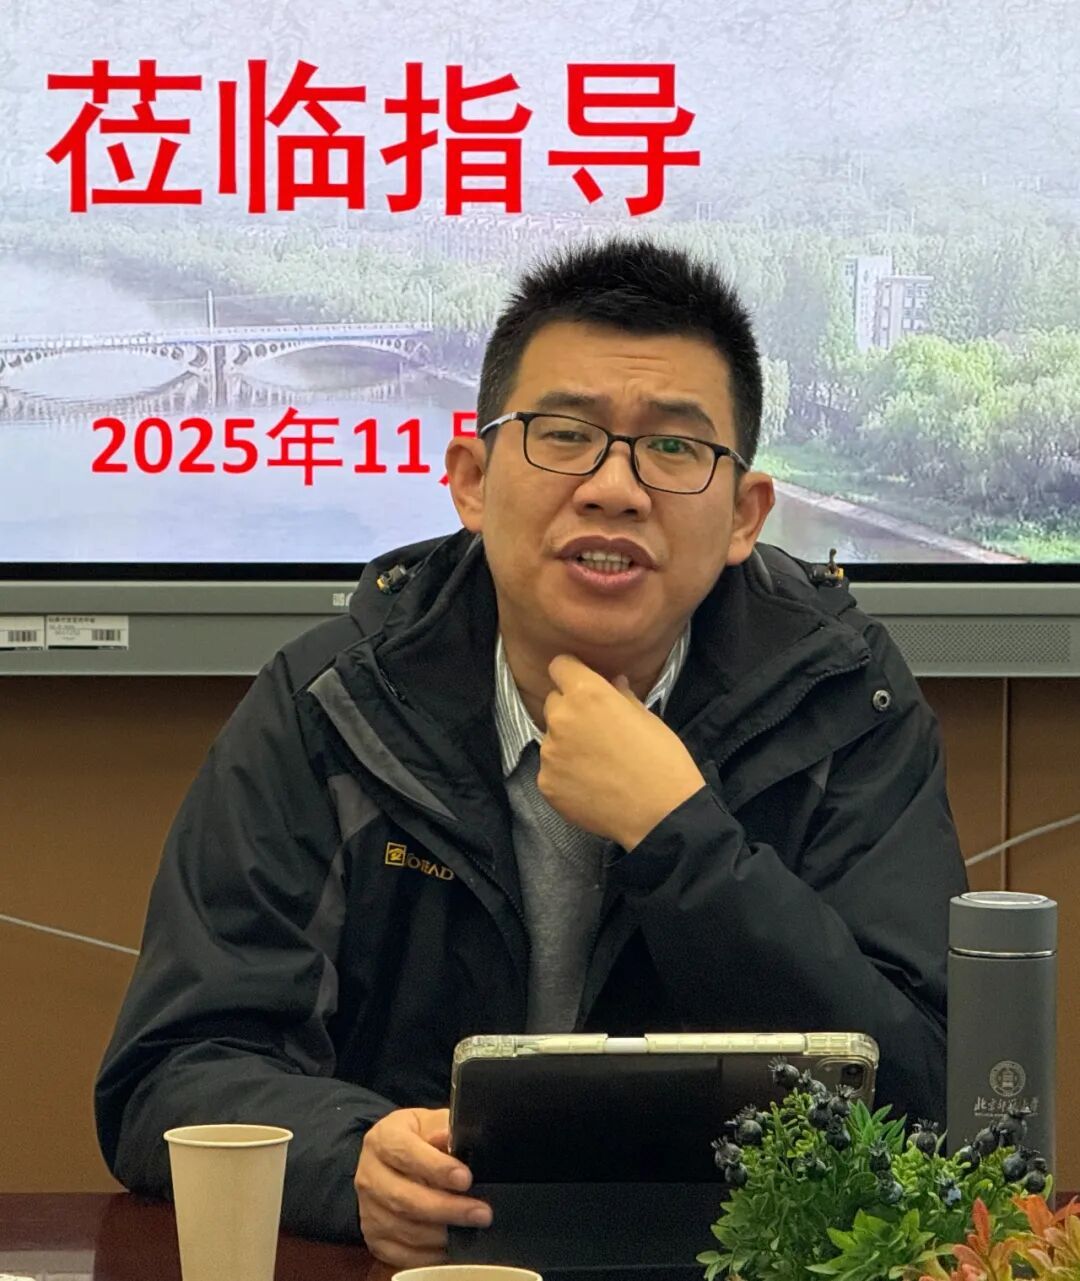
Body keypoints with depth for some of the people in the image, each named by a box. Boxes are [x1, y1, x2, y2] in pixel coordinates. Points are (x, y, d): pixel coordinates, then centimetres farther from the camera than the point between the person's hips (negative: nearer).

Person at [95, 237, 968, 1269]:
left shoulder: (841, 704, -1)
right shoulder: (326, 708, -1)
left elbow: (917, 1098, -10)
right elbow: (168, 1076, -6)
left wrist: (675, 830, -18)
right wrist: (355, 1163, -27)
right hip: (412, 1263, 1)